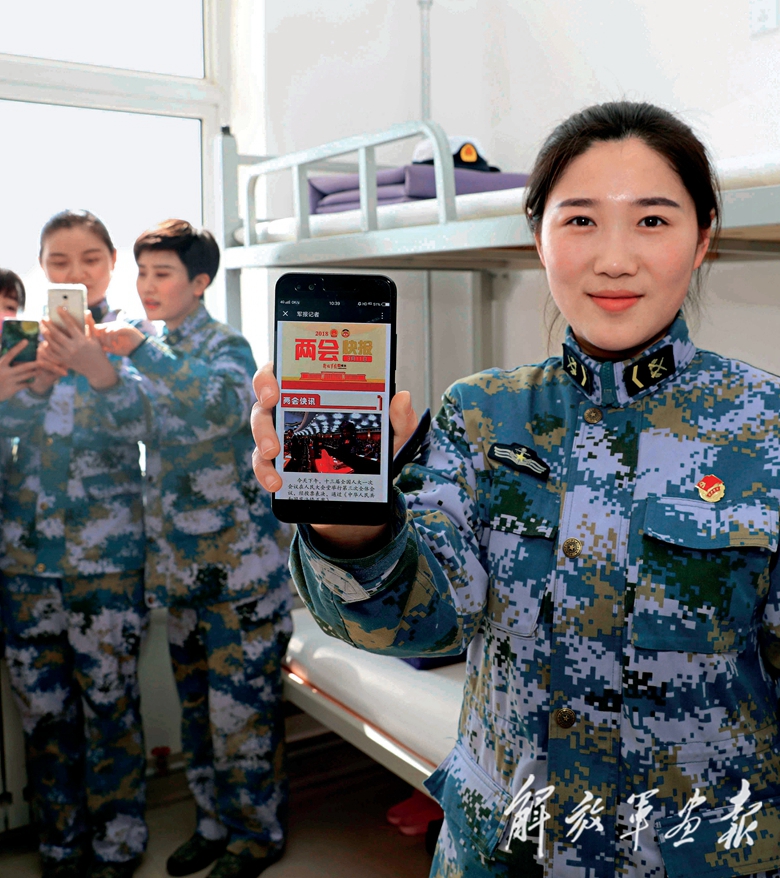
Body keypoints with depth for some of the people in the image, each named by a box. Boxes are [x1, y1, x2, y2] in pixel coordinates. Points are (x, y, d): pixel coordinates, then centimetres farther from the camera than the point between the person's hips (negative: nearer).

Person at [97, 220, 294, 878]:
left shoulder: (225, 346, -10)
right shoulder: (159, 353, 13)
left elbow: (222, 407, -31)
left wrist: (141, 352, -34)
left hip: (241, 563, -7)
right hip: (183, 560, 7)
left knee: (241, 705, 1)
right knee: (197, 702, 16)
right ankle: (215, 821, 33)